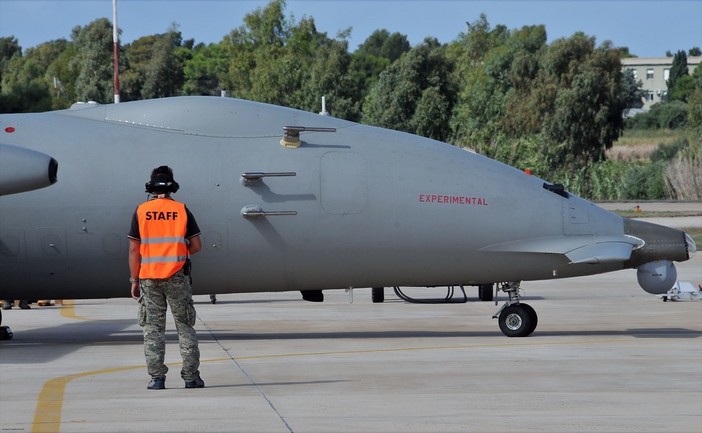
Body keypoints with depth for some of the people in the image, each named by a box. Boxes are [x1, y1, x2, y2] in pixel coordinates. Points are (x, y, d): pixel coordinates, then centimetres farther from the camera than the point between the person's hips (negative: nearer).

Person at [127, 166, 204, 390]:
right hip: (177, 277, 0)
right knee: (185, 326, 8)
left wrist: (134, 281, 4)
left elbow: (134, 249, -1)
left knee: (153, 328, 6)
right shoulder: (181, 210, 0)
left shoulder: (140, 212, 0)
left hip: (149, 277, 0)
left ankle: (156, 378, 2)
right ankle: (191, 376, 6)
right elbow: (196, 246, 0)